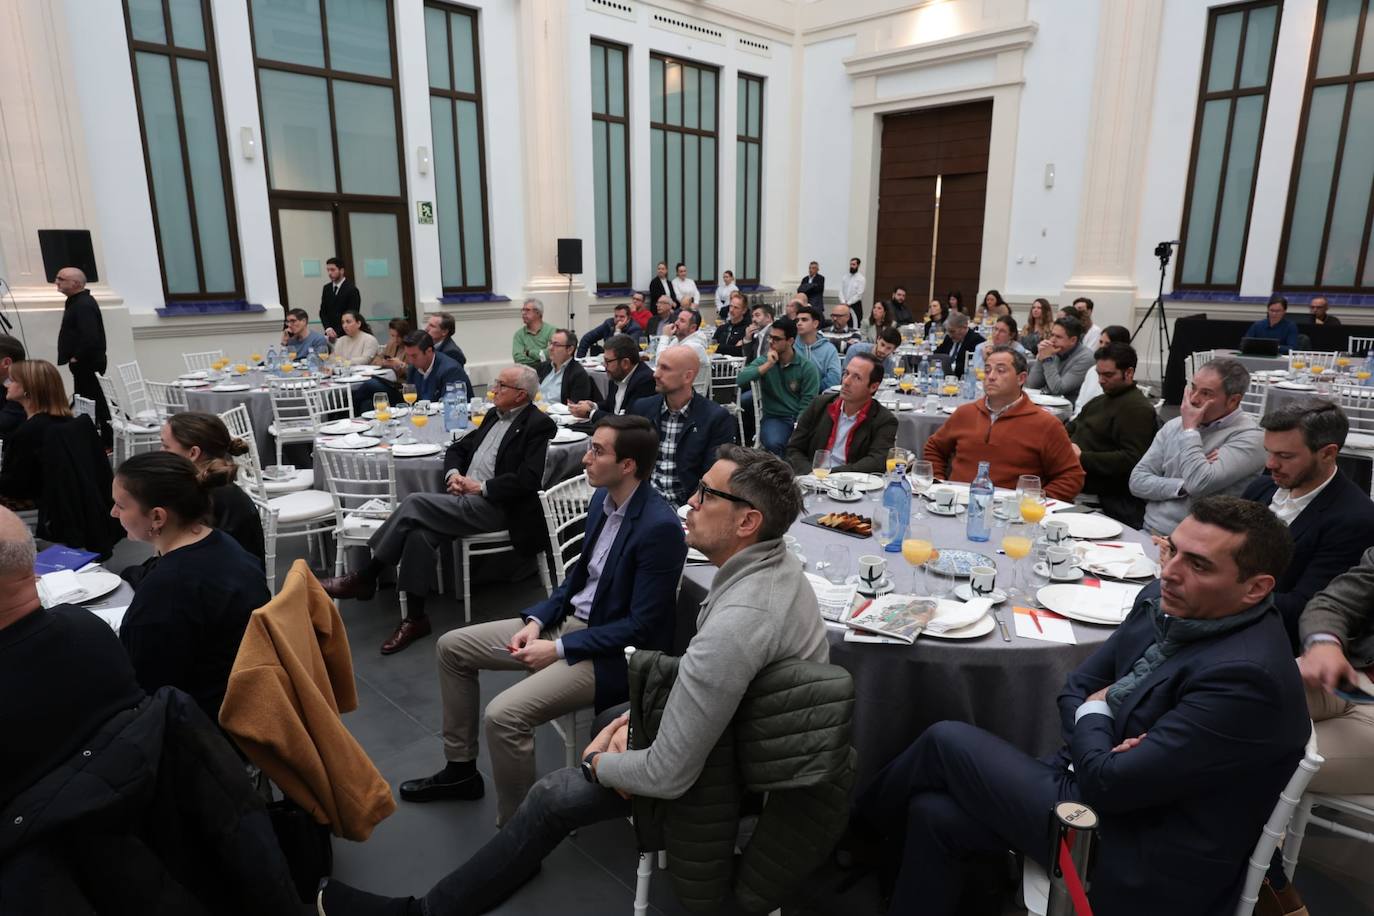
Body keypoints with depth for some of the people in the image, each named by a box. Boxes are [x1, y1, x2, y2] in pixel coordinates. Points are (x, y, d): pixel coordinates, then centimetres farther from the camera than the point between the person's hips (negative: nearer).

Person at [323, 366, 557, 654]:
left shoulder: (538, 425, -5)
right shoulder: (494, 415, 20)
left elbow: (528, 479, -17)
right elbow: (457, 448, 25)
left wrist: (481, 487, -15)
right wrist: (453, 473, 4)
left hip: (494, 506, -7)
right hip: (463, 498, 8)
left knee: (415, 503, -23)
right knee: (418, 532, -22)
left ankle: (365, 578, -9)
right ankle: (415, 618, -15)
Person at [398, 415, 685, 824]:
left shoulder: (660, 527, -26)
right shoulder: (603, 498, 0)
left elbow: (641, 625, -22)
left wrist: (558, 648, -20)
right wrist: (537, 620, -2)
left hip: (615, 651, -9)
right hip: (568, 619, 9)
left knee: (504, 714, -26)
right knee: (452, 646, 11)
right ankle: (461, 770, 26)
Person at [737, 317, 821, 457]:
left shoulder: (807, 367, 0)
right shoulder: (763, 361, 8)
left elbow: (807, 403, -7)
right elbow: (740, 380, -9)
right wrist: (768, 365, -12)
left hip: (801, 418, -1)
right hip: (774, 417, 1)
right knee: (773, 443, -32)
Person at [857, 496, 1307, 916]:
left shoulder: (1245, 675, -29)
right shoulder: (1164, 603, -2)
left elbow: (1108, 784, -26)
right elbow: (1075, 689, 8)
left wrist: (1095, 713, -6)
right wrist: (1098, 736, -13)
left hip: (1139, 864, -7)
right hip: (1096, 789, 8)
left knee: (947, 741, -6)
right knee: (933, 813, -6)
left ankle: (857, 822, 24)